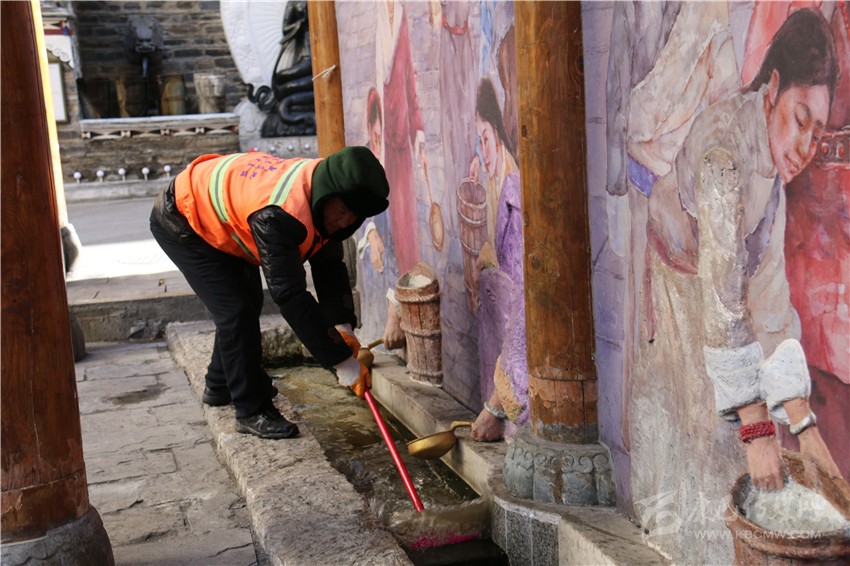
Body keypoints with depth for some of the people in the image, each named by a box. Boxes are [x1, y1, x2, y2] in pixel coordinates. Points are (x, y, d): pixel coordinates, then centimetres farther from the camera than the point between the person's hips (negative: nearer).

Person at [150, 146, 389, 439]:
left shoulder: (324, 199, -17)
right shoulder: (278, 213, -44)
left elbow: (330, 267, -9)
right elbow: (291, 295, -43)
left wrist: (343, 327, -21)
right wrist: (341, 361, -40)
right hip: (180, 222, -9)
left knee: (248, 303, 18)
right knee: (236, 312, -16)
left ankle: (220, 385, 39)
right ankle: (252, 411, -2)